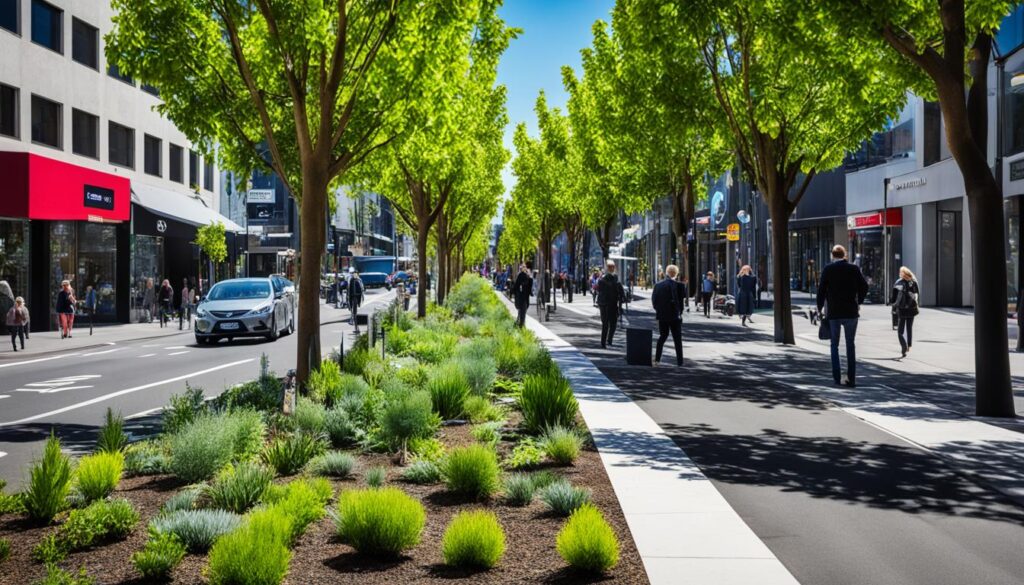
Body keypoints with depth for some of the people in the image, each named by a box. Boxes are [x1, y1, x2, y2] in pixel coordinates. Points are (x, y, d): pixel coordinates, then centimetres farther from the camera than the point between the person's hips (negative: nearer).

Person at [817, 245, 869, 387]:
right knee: (850, 345, 10)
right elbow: (864, 287, 1)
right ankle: (851, 377, 5)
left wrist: (820, 308, 7)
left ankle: (837, 377, 5)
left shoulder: (828, 269, -5)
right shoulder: (854, 268, -1)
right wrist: (858, 302, 17)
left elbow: (821, 290, -7)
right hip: (851, 312, 1)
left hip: (833, 312, -1)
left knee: (834, 345, 10)